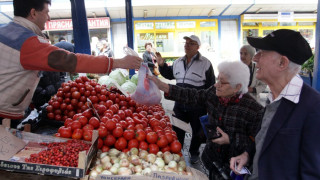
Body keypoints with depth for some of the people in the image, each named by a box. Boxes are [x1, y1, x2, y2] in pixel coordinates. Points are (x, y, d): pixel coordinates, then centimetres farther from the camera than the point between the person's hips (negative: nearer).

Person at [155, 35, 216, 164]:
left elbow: (211, 86, -6)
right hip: (180, 104, 4)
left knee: (197, 131, 15)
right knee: (177, 130, 15)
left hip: (197, 106, -4)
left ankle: (194, 153, 37)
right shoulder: (178, 62, 7)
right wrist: (161, 64, 4)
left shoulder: (205, 63, -8)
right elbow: (169, 75, 21)